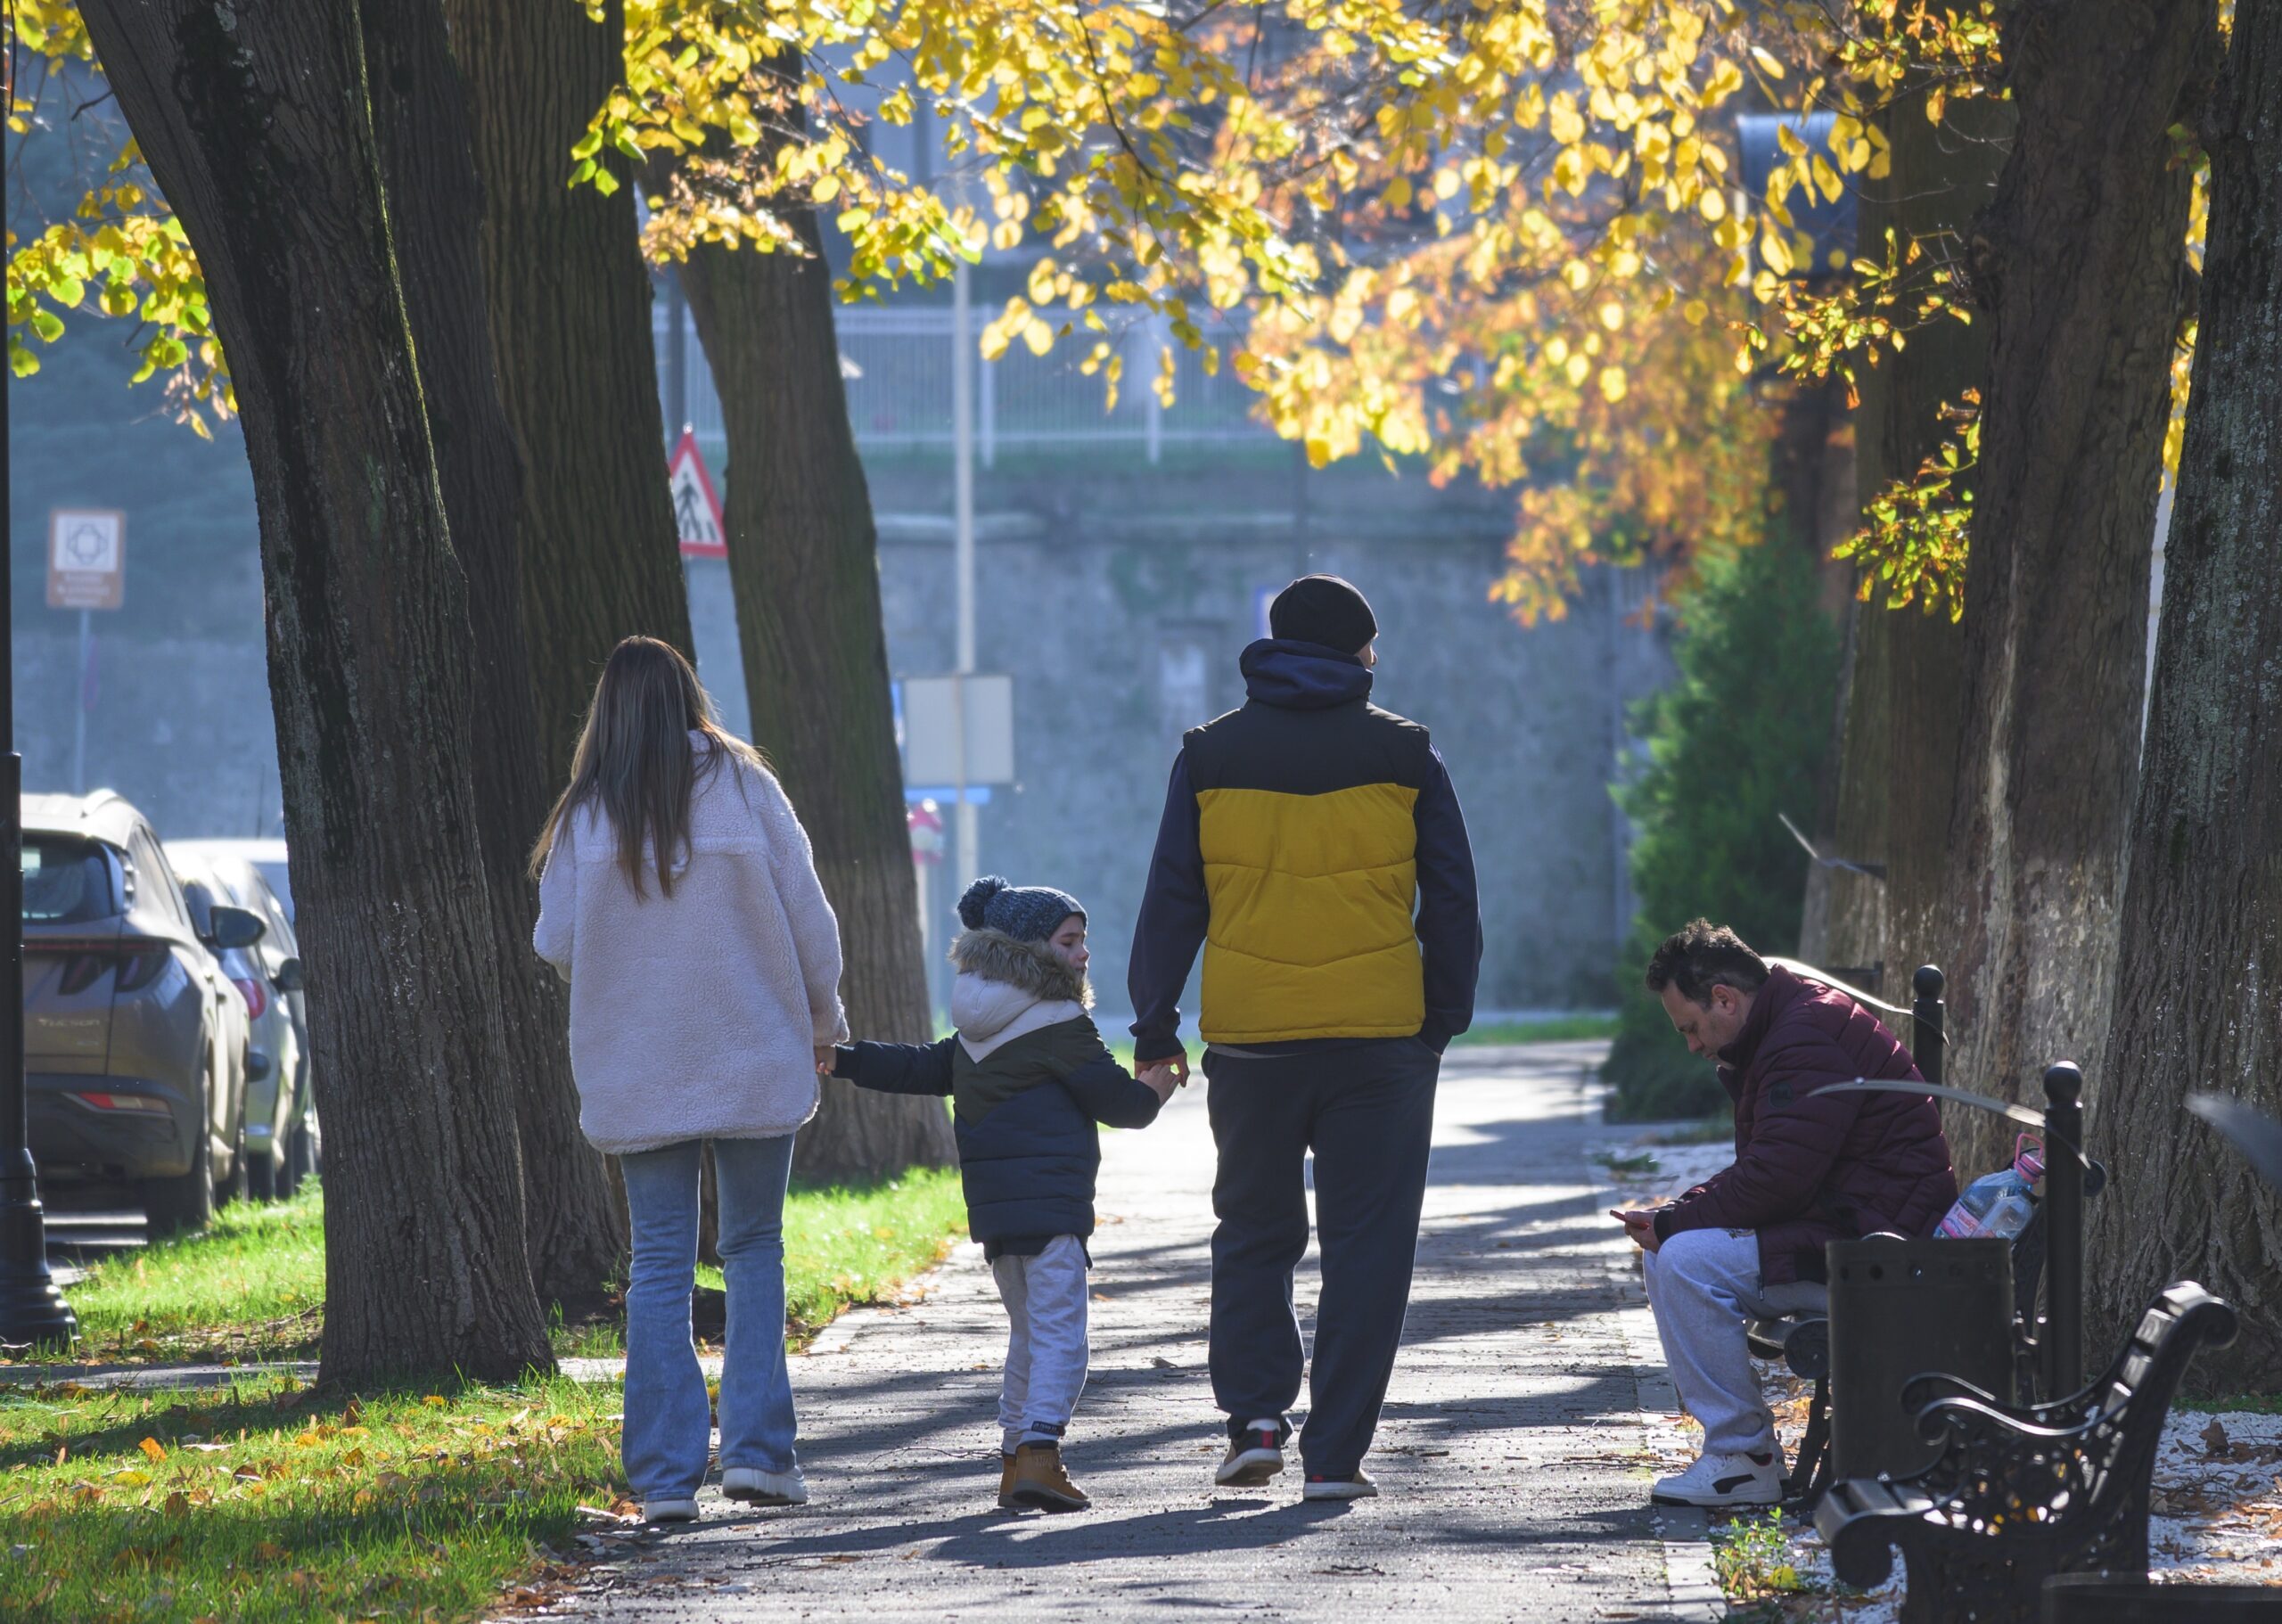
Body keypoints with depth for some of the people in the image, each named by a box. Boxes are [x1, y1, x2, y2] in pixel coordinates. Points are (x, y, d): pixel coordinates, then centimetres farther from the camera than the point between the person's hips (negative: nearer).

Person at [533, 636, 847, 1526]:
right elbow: (808, 919, -1)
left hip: (635, 1074, 0)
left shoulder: (587, 814, -3)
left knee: (660, 1264, 5)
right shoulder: (744, 787, -3)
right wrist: (822, 1023, 13)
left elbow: (556, 941, -3)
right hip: (754, 1065, 0)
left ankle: (665, 1472, 0)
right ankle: (755, 1447, 0)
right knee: (754, 1251, 10)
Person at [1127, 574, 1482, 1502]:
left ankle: (1254, 1416, 2)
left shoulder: (1211, 757, 4)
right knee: (1367, 1244, 4)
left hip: (1250, 1039, 1)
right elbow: (1452, 903, 4)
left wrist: (1154, 1024, 12)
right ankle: (1335, 1453, 0)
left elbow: (1172, 901, 5)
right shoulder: (1404, 756, 2)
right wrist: (1444, 1019, 14)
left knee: (1254, 1233, 16)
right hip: (1381, 1035, -1)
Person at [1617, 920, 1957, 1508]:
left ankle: (1745, 1459, -15)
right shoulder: (1790, 1030, 18)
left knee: (1687, 1261, -21)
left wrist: (1673, 1222, -14)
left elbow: (1777, 1176, -24)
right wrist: (1671, 1221, 2)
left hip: (1877, 1241, -11)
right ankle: (1734, 1442, 7)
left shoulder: (1811, 1037, -17)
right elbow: (1763, 1170, 18)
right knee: (1666, 1256, 10)